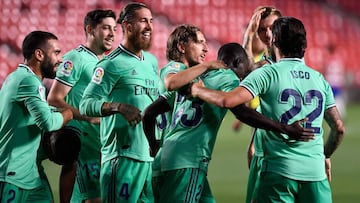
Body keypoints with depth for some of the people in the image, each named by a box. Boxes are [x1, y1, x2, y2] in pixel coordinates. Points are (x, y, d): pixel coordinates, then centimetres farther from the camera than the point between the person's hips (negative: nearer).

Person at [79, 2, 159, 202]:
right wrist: (120, 107, -27)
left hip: (151, 156, 8)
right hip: (123, 156, -7)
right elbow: (86, 104, -15)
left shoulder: (152, 61, 17)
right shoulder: (112, 64, -7)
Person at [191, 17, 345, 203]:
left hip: (279, 171, -3)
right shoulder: (319, 79, 12)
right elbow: (339, 128, 14)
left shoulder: (268, 73, -2)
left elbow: (228, 100, -14)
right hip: (315, 172, 4)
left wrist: (197, 90, 3)